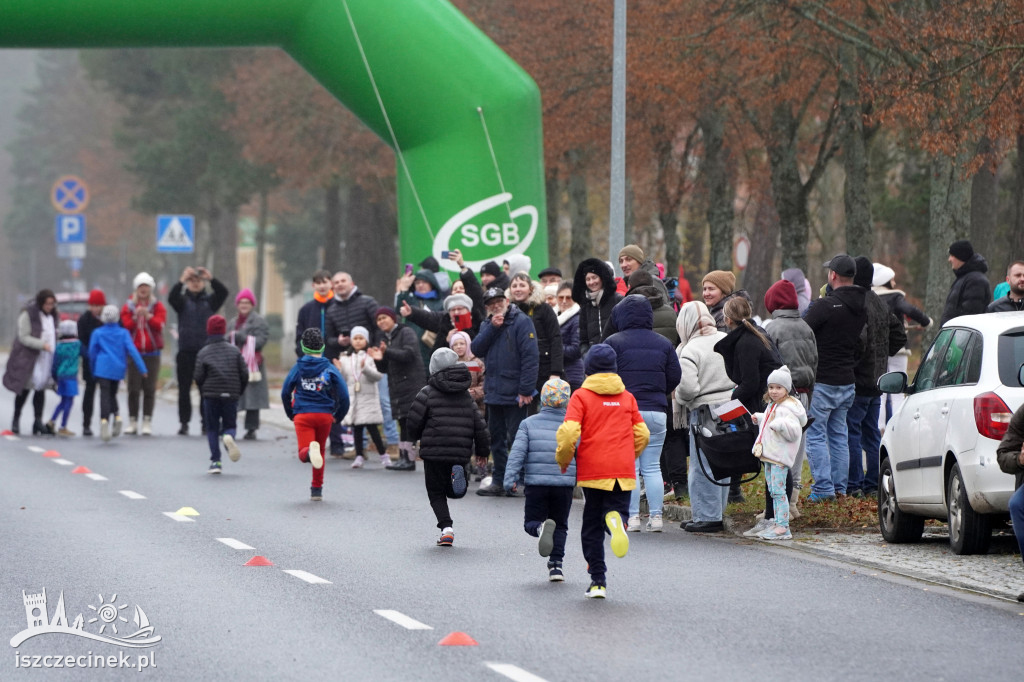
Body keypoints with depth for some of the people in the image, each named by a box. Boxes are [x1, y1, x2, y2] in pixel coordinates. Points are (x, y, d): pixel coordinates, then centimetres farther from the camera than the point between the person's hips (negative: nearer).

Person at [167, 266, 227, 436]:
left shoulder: (209, 300, 10)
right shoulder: (183, 300, 8)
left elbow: (223, 293, -7)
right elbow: (172, 297, -13)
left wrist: (211, 278, -21)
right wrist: (181, 281, -27)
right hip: (185, 351, 0)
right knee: (184, 389, 1)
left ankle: (206, 422, 5)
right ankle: (184, 423, 5)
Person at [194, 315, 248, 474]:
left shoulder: (204, 352, -1)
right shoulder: (234, 350, 5)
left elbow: (198, 377, -5)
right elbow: (244, 373, 2)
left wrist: (203, 392, 13)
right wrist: (239, 392, 15)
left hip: (211, 395, -1)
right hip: (231, 395, 1)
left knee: (212, 428, 8)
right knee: (230, 424, 11)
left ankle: (215, 461, -1)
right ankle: (229, 436, -27)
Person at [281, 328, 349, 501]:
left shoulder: (298, 368, 3)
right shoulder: (329, 368, 0)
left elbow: (285, 392, 4)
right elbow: (343, 394, -3)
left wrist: (290, 414, 19)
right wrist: (339, 416, 12)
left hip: (302, 415, -1)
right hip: (325, 414, 1)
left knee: (303, 454, -7)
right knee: (321, 451, 19)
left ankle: (309, 451, -44)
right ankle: (317, 490, 25)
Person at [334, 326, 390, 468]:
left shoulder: (371, 357, -1)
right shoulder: (345, 359, 10)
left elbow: (378, 376, -9)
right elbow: (342, 380, 10)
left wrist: (366, 369, -23)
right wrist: (339, 371, -9)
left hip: (368, 397, -4)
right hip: (352, 398, 4)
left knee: (372, 427, -5)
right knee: (356, 428, 5)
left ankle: (383, 455, 6)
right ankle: (359, 456, 11)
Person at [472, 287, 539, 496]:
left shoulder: (521, 322, -9)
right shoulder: (487, 325, 14)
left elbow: (530, 357, -15)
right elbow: (476, 349, 0)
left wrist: (526, 390, -19)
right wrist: (492, 328, -11)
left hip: (514, 393, -7)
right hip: (493, 392, 7)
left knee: (516, 439, -4)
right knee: (496, 438, 12)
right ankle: (499, 481, 20)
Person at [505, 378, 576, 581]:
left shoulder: (529, 423, 3)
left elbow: (517, 452, -5)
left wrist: (510, 478, -7)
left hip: (536, 483, -1)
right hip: (565, 484, 1)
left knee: (531, 522, 9)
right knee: (560, 526, 15)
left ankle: (541, 527, -26)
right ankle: (556, 564, 4)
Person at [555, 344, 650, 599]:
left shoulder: (581, 396, -1)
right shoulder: (627, 397, 9)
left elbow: (568, 432, -13)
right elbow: (642, 434, 8)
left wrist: (563, 459, 5)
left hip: (592, 470, -2)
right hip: (624, 472, 2)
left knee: (592, 526, 9)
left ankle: (598, 580, 6)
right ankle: (616, 519, -34)